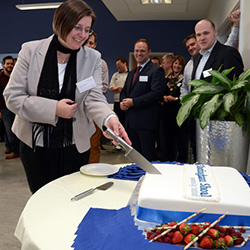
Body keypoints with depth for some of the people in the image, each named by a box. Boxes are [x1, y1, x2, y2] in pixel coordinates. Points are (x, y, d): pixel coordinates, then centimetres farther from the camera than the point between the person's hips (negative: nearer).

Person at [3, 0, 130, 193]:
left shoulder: (93, 58, -3)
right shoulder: (31, 50, -6)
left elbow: (94, 97, -13)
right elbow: (12, 96, -8)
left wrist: (109, 119, -36)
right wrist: (53, 108, -20)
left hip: (75, 146, 1)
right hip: (36, 144, 0)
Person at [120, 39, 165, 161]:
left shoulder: (156, 70, -5)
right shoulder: (132, 73, 21)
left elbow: (157, 93, -17)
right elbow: (124, 91, 24)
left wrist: (133, 102, -17)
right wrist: (122, 102, 0)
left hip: (146, 122, -8)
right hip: (131, 121, 8)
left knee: (148, 159, -2)